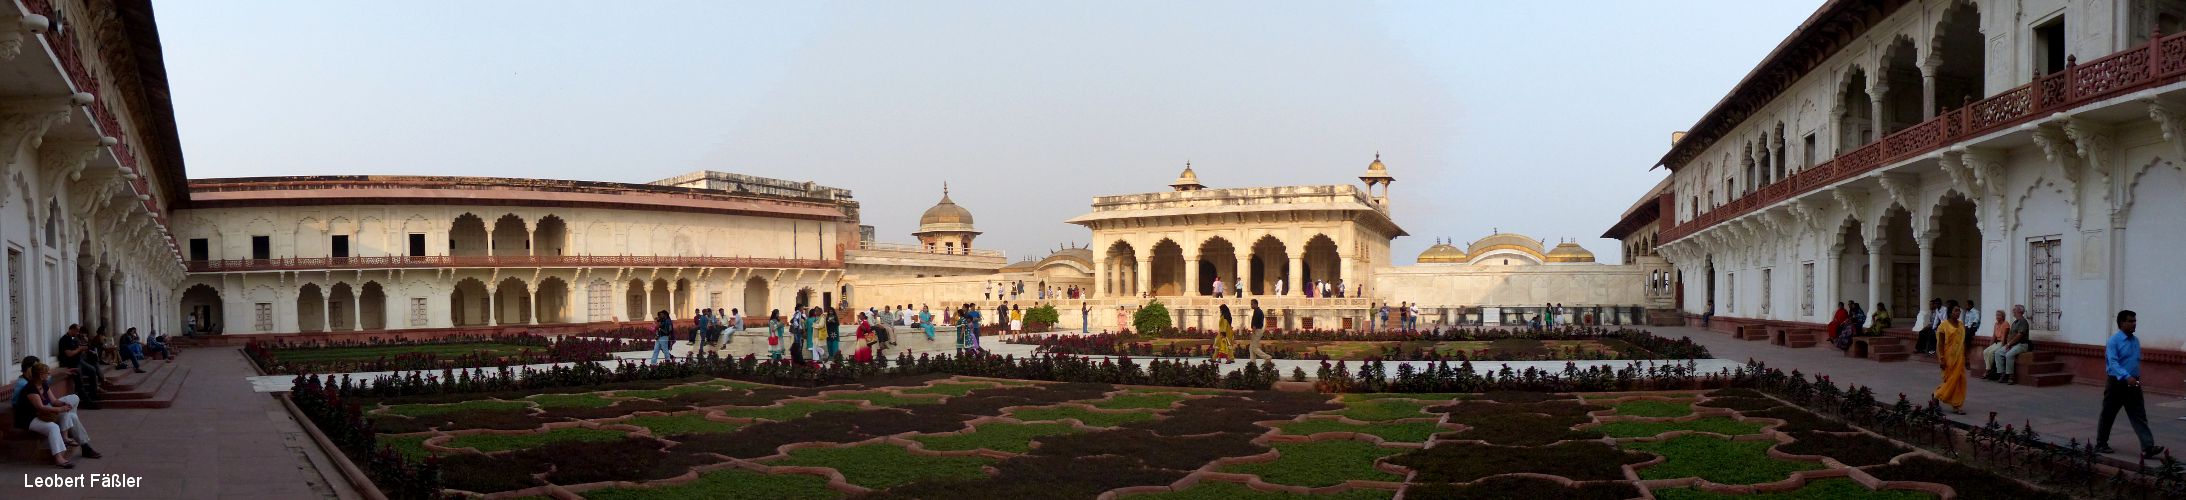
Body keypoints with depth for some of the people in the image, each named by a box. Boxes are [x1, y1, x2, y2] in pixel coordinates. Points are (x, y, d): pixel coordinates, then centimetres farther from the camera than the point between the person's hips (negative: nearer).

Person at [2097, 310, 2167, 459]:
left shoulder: (2135, 341, 10)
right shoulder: (2113, 341, -12)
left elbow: (2136, 362, 18)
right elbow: (2113, 363, -23)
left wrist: (2136, 378, 14)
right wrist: (2127, 377, -35)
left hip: (2133, 385, 6)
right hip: (2116, 383, -6)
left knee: (2139, 416, -3)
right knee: (2107, 416, 7)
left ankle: (2147, 448, -10)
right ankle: (2100, 445, 19)